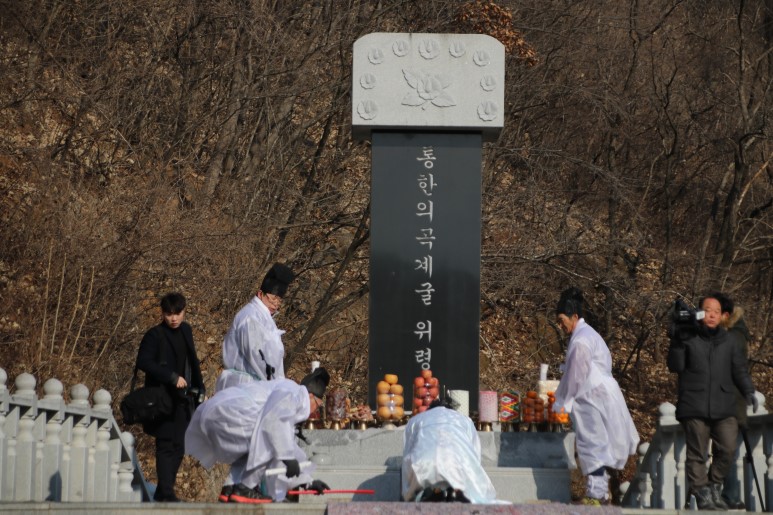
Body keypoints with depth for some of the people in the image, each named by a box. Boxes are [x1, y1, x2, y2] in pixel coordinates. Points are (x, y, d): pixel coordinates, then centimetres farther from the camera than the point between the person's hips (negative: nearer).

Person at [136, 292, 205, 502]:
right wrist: (172, 377, -23)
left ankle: (164, 493, 15)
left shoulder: (186, 331, 13)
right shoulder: (154, 335, -8)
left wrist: (199, 389, 14)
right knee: (166, 446, -8)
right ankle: (166, 493, -8)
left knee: (178, 448, 8)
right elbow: (143, 361, -20)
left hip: (182, 400, 7)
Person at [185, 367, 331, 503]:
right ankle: (244, 489, -9)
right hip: (229, 412, -11)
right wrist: (287, 457, -14)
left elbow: (287, 445, 38)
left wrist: (306, 481, 39)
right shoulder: (292, 393, -1)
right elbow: (273, 421, -19)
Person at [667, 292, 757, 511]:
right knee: (697, 453, -1)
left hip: (723, 408, 3)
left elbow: (739, 369, 15)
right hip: (695, 408, -3)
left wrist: (748, 391, 0)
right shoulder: (688, 337, 4)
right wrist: (677, 343, -16)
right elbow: (676, 366, -2)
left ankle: (714, 488, 13)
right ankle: (702, 495, 5)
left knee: (727, 449, -6)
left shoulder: (728, 342, 14)